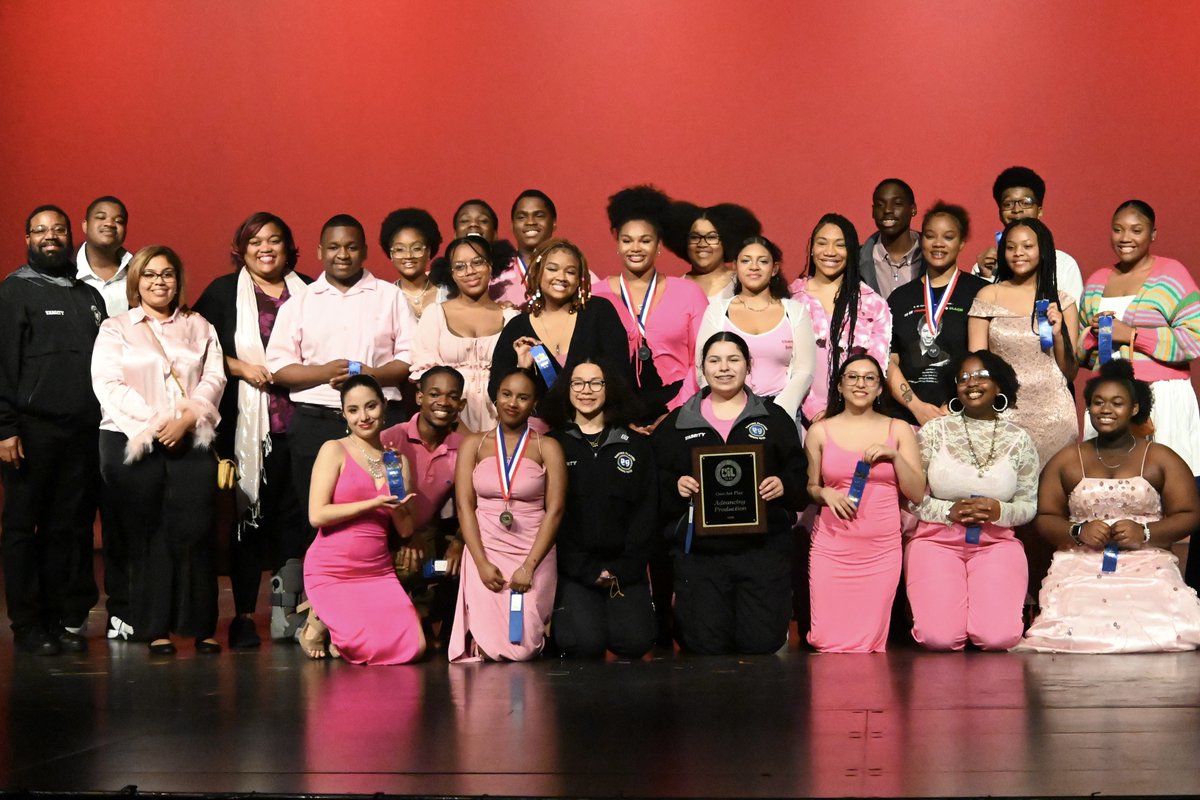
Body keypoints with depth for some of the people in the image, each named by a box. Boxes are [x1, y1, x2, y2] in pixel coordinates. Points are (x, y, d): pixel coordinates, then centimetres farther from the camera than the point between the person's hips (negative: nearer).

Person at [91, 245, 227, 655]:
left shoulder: (199, 327, 17)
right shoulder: (115, 329, 9)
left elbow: (214, 378, 7)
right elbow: (107, 385, -3)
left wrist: (187, 417, -10)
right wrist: (153, 421, -13)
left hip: (191, 441, 1)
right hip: (131, 442, -1)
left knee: (195, 531, -6)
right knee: (147, 535, 0)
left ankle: (201, 626, 0)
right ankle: (155, 628, 5)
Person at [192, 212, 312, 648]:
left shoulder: (307, 291, 13)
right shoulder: (224, 292, 7)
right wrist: (241, 367, -9)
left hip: (298, 420, 2)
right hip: (247, 423, -2)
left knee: (296, 514, 0)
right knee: (250, 515, 0)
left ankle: (291, 607, 9)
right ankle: (243, 615, 6)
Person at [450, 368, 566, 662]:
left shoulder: (547, 448, 4)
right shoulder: (474, 444, 8)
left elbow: (554, 511, -2)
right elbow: (464, 505, 1)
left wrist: (529, 567, -12)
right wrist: (482, 564, -11)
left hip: (533, 554, -1)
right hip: (485, 551, 1)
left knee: (521, 647, -13)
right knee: (492, 645, -14)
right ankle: (481, 646, 23)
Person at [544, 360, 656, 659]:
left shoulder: (636, 445, 10)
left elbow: (647, 511, 6)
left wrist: (625, 567, -7)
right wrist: (586, 570, -10)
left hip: (625, 568, 2)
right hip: (573, 567, -2)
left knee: (635, 641, -18)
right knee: (585, 642, -22)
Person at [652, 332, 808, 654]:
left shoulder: (774, 419, 12)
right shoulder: (677, 423, 12)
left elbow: (800, 476, 9)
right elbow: (655, 483, 10)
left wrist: (783, 485, -12)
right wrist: (675, 486, -11)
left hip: (763, 546, 0)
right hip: (699, 550, 0)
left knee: (762, 642, -8)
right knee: (706, 645, -6)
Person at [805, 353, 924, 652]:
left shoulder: (899, 430, 10)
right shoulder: (820, 432, 8)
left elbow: (917, 493, 6)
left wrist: (895, 456, -8)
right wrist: (825, 493, -6)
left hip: (882, 547, 0)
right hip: (832, 546, 0)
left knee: (870, 641, -5)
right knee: (829, 641, -6)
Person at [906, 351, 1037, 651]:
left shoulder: (1018, 438, 7)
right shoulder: (934, 431, 2)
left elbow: (1029, 505, 8)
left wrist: (1000, 511, -13)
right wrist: (949, 511, -15)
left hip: (996, 543, 1)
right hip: (937, 539, -1)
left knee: (999, 637, -21)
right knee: (939, 638, -22)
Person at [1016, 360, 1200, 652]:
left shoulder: (1161, 459, 12)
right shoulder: (1066, 461, 16)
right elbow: (1044, 518, 12)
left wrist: (1145, 533, -10)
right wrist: (1078, 531, -8)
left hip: (1148, 564, -1)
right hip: (1080, 564, 1)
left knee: (1165, 632, -32)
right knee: (1074, 631, -31)